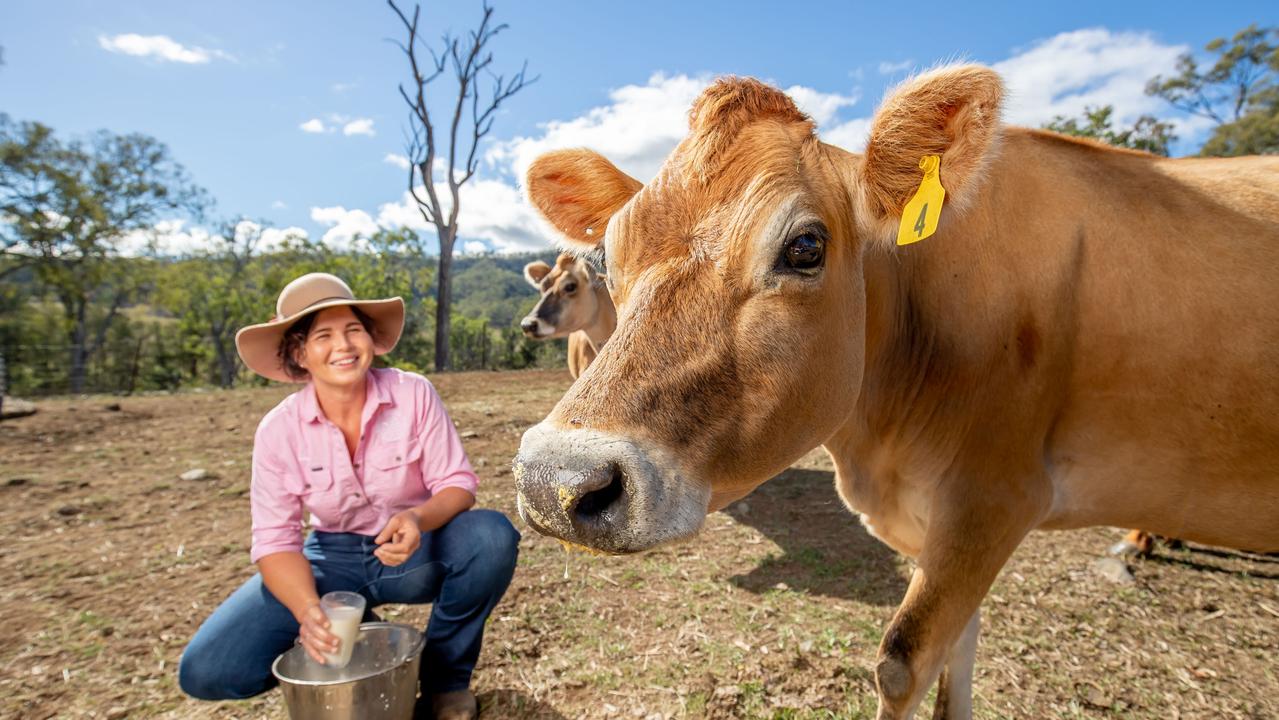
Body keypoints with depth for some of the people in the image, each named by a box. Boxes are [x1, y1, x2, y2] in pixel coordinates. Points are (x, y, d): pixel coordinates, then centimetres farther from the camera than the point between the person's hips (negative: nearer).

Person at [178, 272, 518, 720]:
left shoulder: (413, 394, -17)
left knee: (493, 535, -33)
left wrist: (419, 520, -38)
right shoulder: (278, 430, -13)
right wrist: (309, 611, -30)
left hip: (418, 552, -1)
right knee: (206, 671, -15)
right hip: (334, 560, 2)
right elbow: (275, 539, -11)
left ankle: (445, 675, -5)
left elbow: (457, 482, -15)